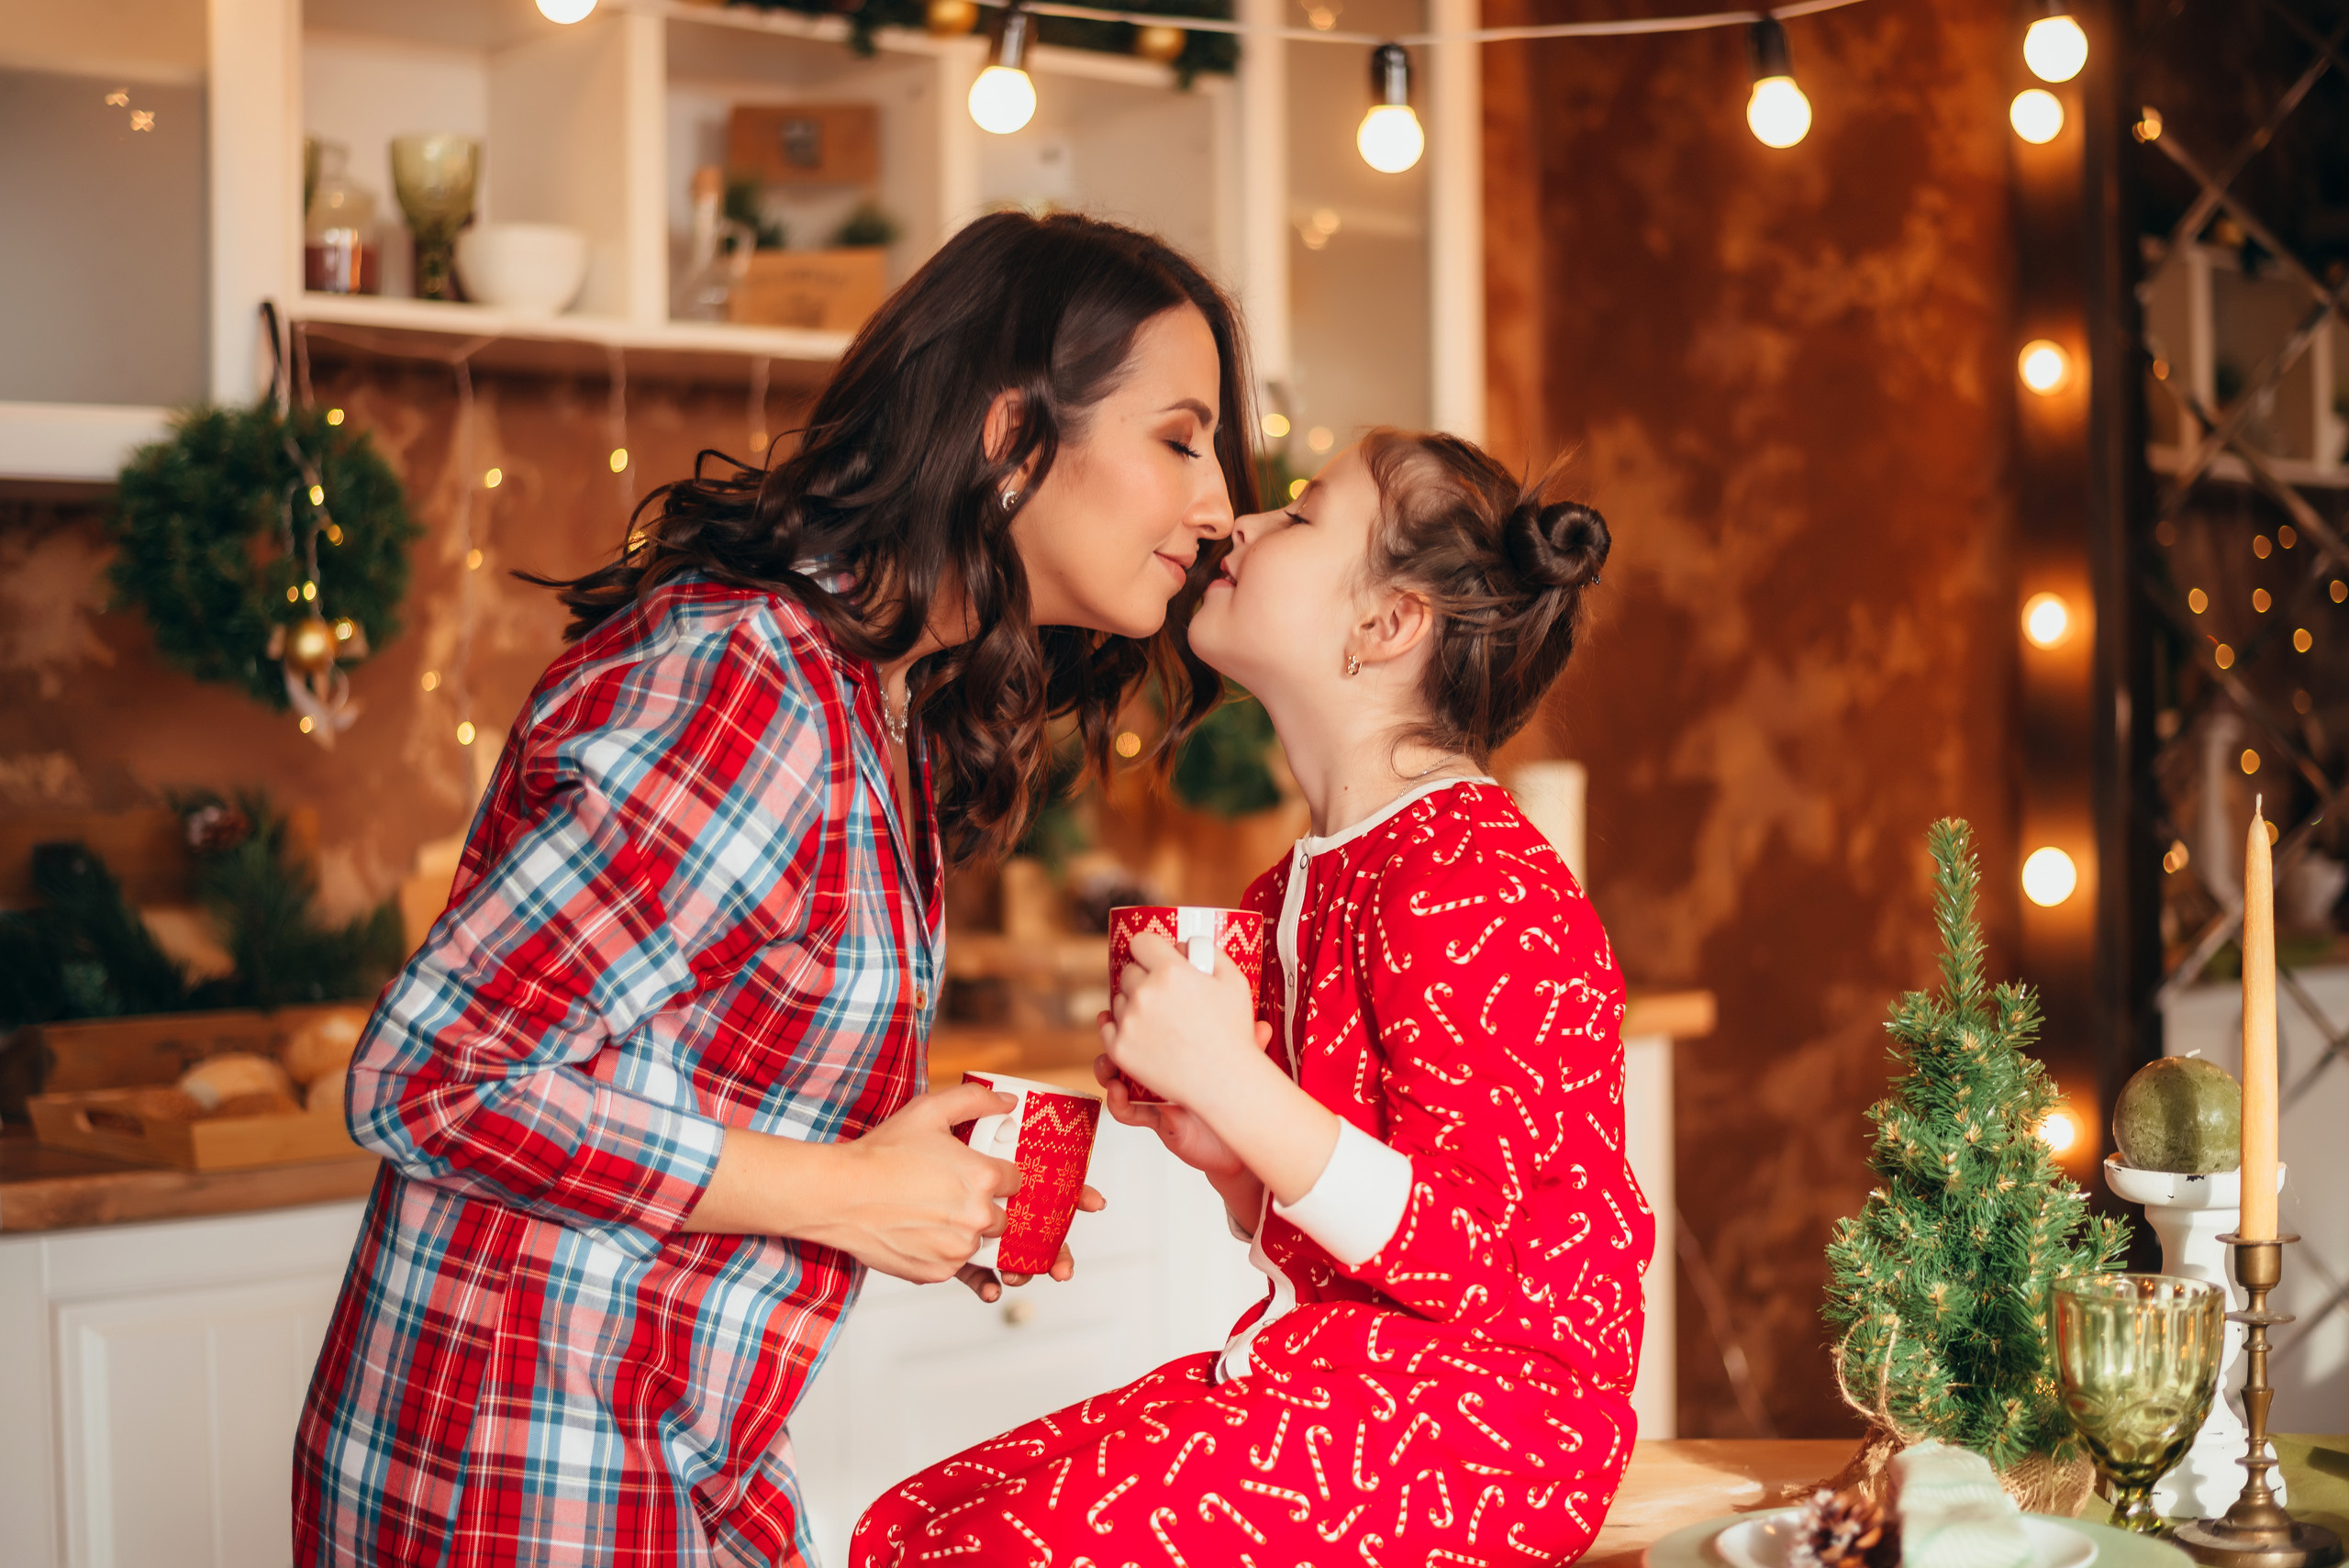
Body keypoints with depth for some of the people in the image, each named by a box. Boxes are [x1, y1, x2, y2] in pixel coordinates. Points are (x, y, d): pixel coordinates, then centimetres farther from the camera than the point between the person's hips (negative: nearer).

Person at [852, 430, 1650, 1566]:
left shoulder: (1468, 874, -15)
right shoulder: (1302, 885, 13)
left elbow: (1484, 1264, -19)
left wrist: (1236, 1084, -23)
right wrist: (1211, 1143, -1)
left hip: (1481, 1407, -8)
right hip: (1322, 1372, 8)